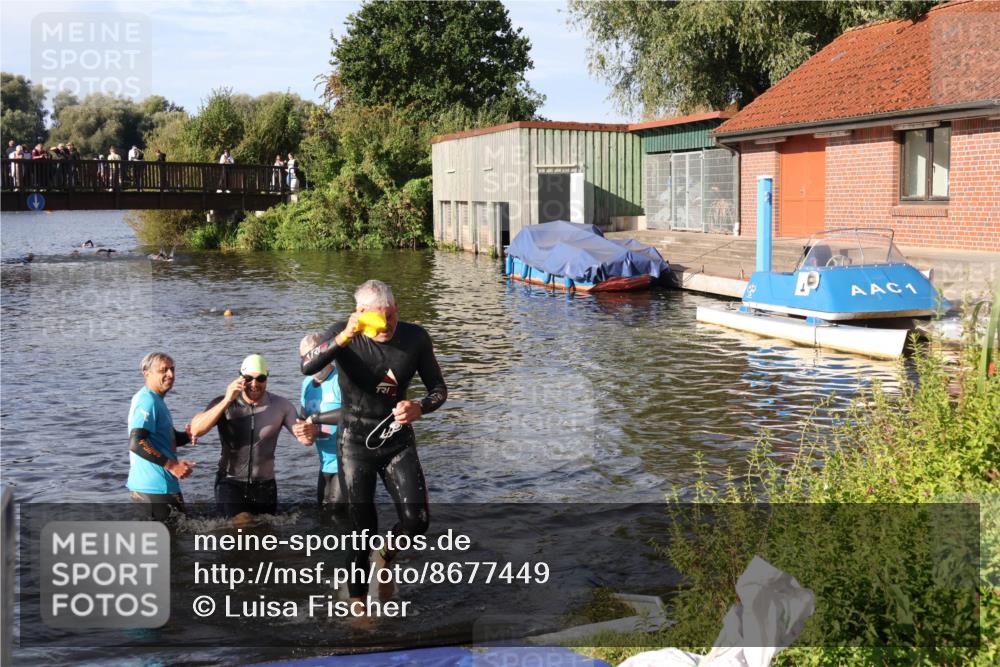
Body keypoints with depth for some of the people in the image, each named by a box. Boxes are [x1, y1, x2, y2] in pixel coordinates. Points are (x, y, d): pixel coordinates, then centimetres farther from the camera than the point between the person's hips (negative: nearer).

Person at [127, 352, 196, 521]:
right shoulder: (147, 401, -15)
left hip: (165, 486, 10)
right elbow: (136, 443, -26)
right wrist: (172, 465, -26)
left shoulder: (156, 400, 16)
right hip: (153, 489, -10)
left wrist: (186, 436, 2)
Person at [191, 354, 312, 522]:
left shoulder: (281, 405, -5)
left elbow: (306, 440, -8)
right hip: (230, 483, -2)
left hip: (265, 485, 2)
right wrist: (227, 401, -30)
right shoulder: (224, 404, -8)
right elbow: (196, 431, -22)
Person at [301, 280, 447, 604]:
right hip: (355, 442, -2)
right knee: (362, 527, 3)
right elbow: (307, 367, -33)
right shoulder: (343, 334, -15)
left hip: (398, 441, 2)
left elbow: (439, 389, 0)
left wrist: (420, 407, -23)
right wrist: (344, 337, -49)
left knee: (417, 520, -7)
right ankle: (357, 596, 22)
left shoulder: (415, 337, -10)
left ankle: (385, 557, 26)